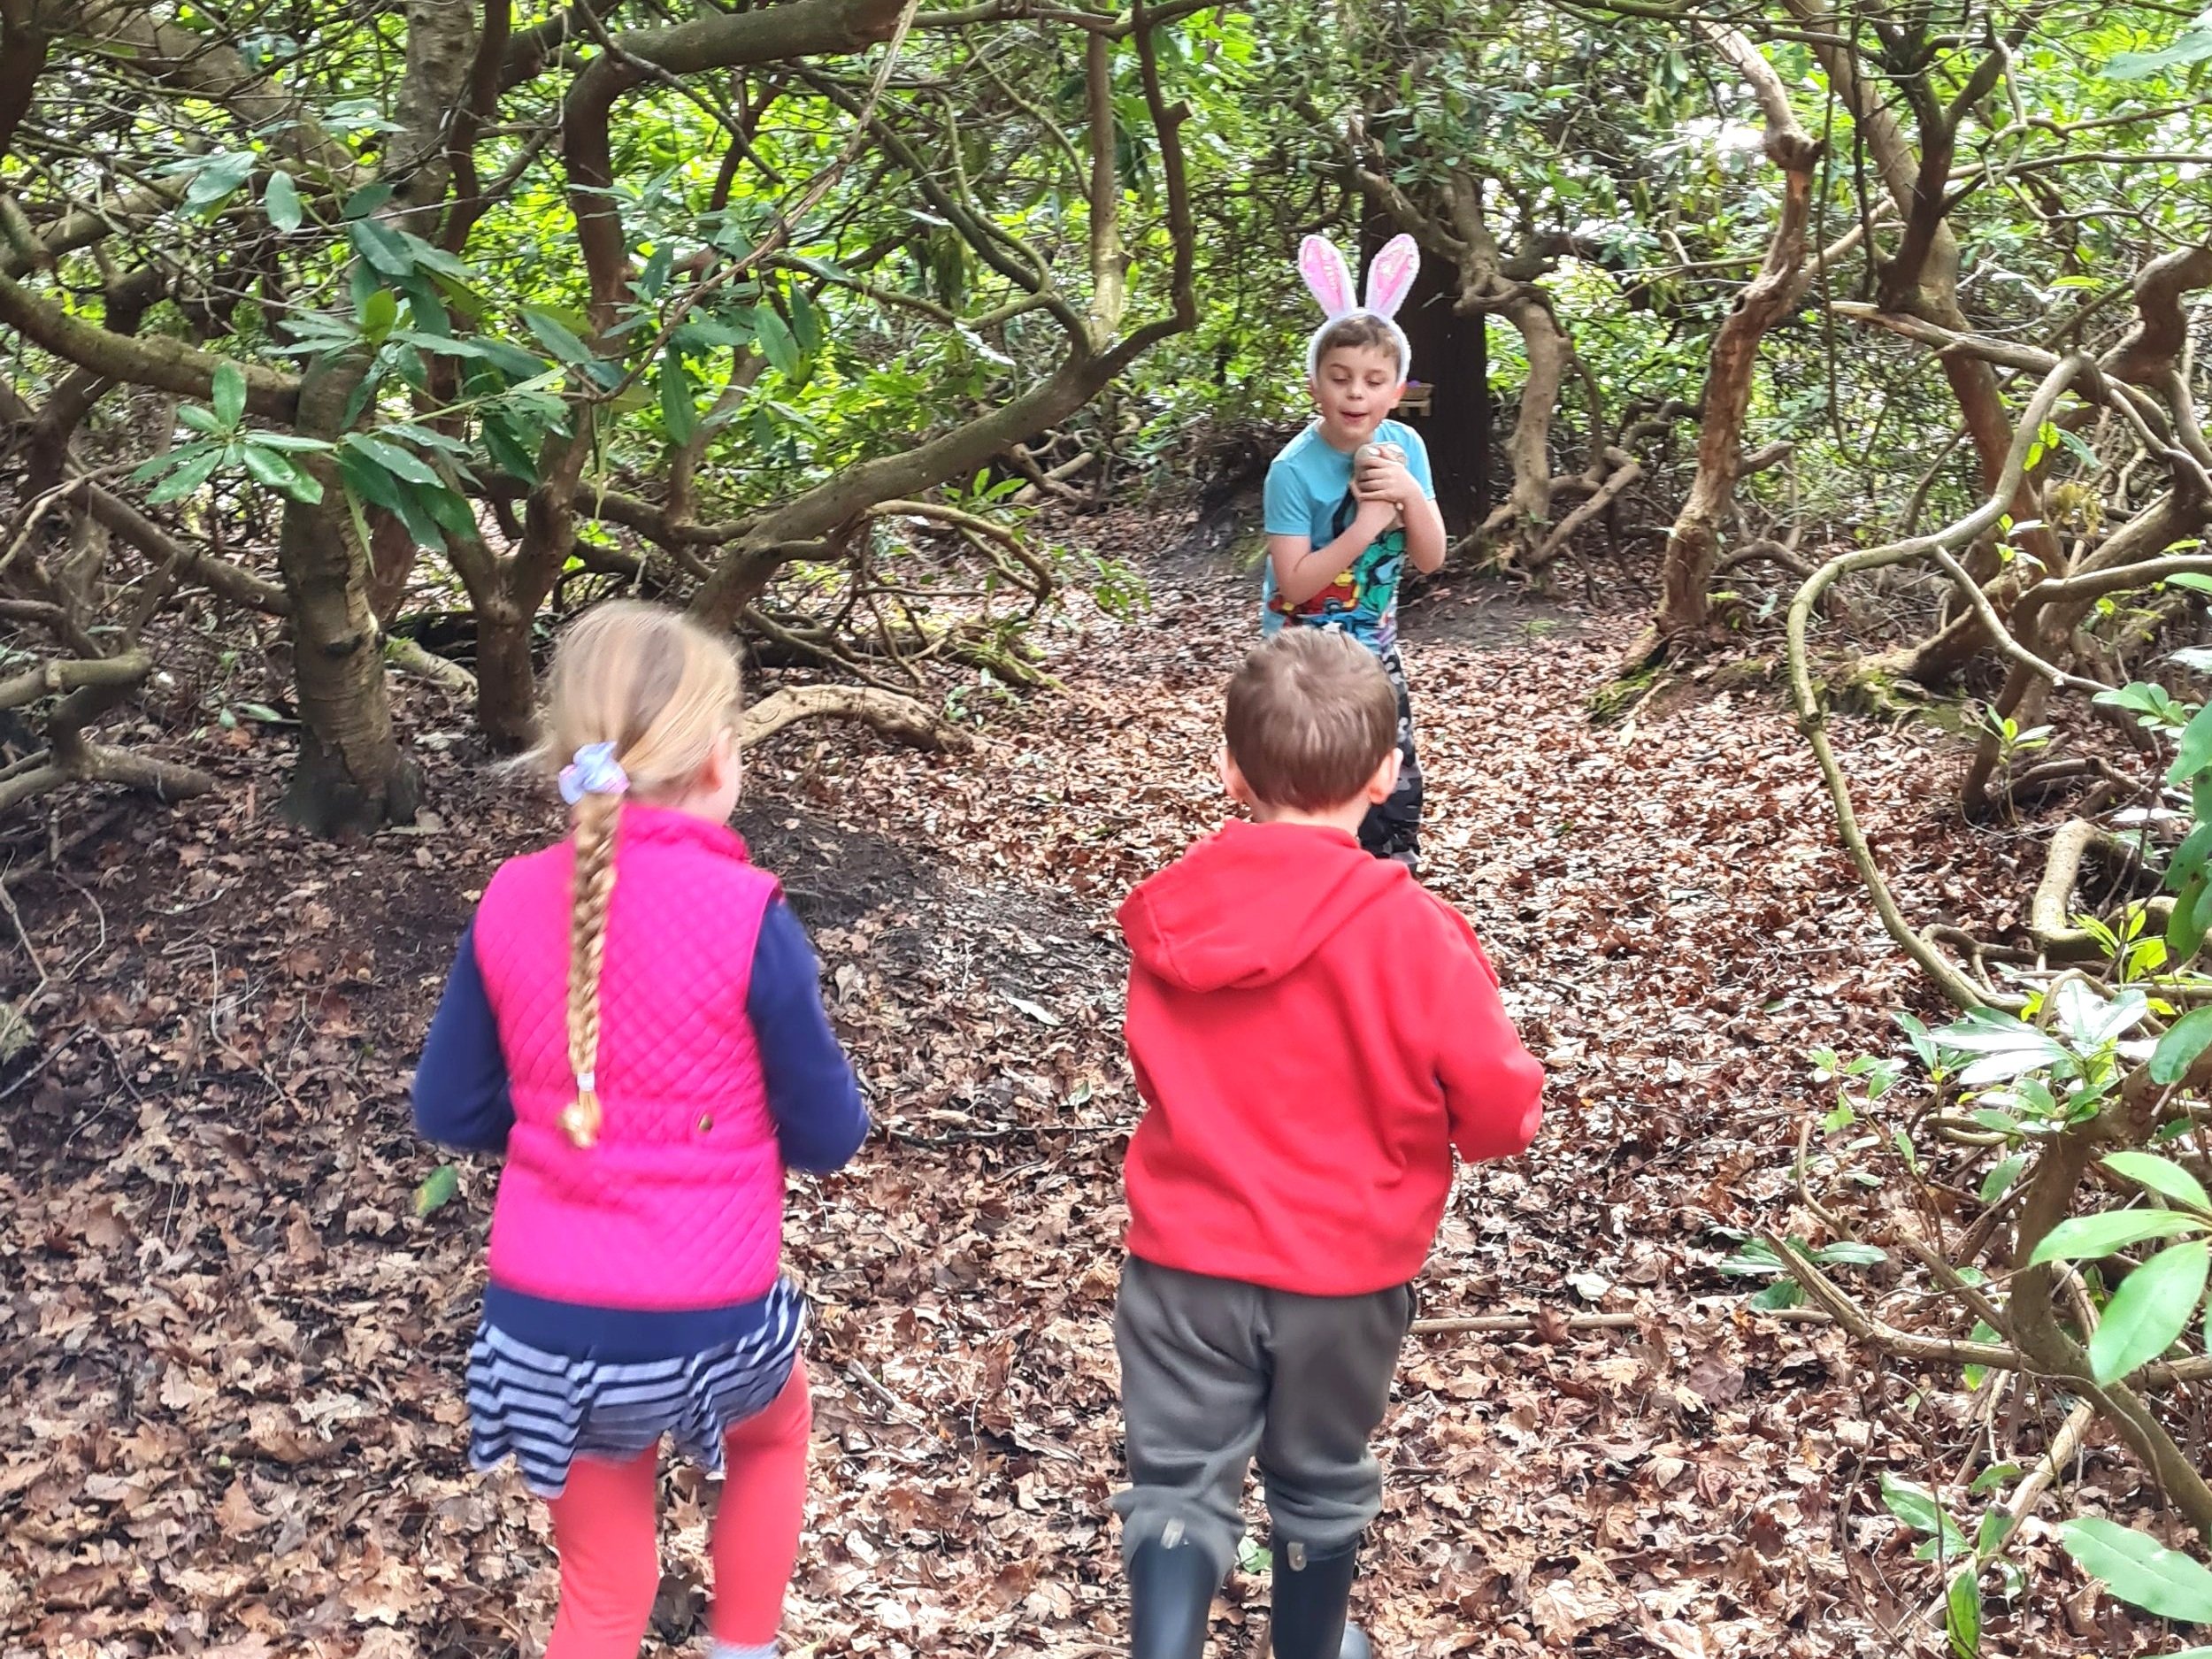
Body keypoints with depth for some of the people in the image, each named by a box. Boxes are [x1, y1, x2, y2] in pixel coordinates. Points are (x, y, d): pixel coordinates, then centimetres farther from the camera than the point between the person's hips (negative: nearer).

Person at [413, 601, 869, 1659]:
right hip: (702, 1323, -3)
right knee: (775, 1429, 34)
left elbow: (448, 1112, 7)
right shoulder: (744, 914, -14)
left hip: (542, 1321, 3)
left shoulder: (512, 904, -2)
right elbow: (829, 1136, -5)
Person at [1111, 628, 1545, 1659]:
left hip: (1186, 1254, 1)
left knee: (1177, 1486, 12)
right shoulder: (1408, 928, -20)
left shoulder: (1170, 916, -7)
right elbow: (1500, 1110, -12)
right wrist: (1418, 1118, 9)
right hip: (1343, 1267, -1)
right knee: (1319, 1486, 21)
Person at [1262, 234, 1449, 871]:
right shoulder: (1295, 470, -20)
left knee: (1396, 784, 8)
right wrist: (1365, 523, -29)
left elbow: (1431, 558, -4)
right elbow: (1295, 585, -24)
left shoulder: (1404, 447, -6)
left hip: (1375, 646, 5)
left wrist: (1411, 493, -22)